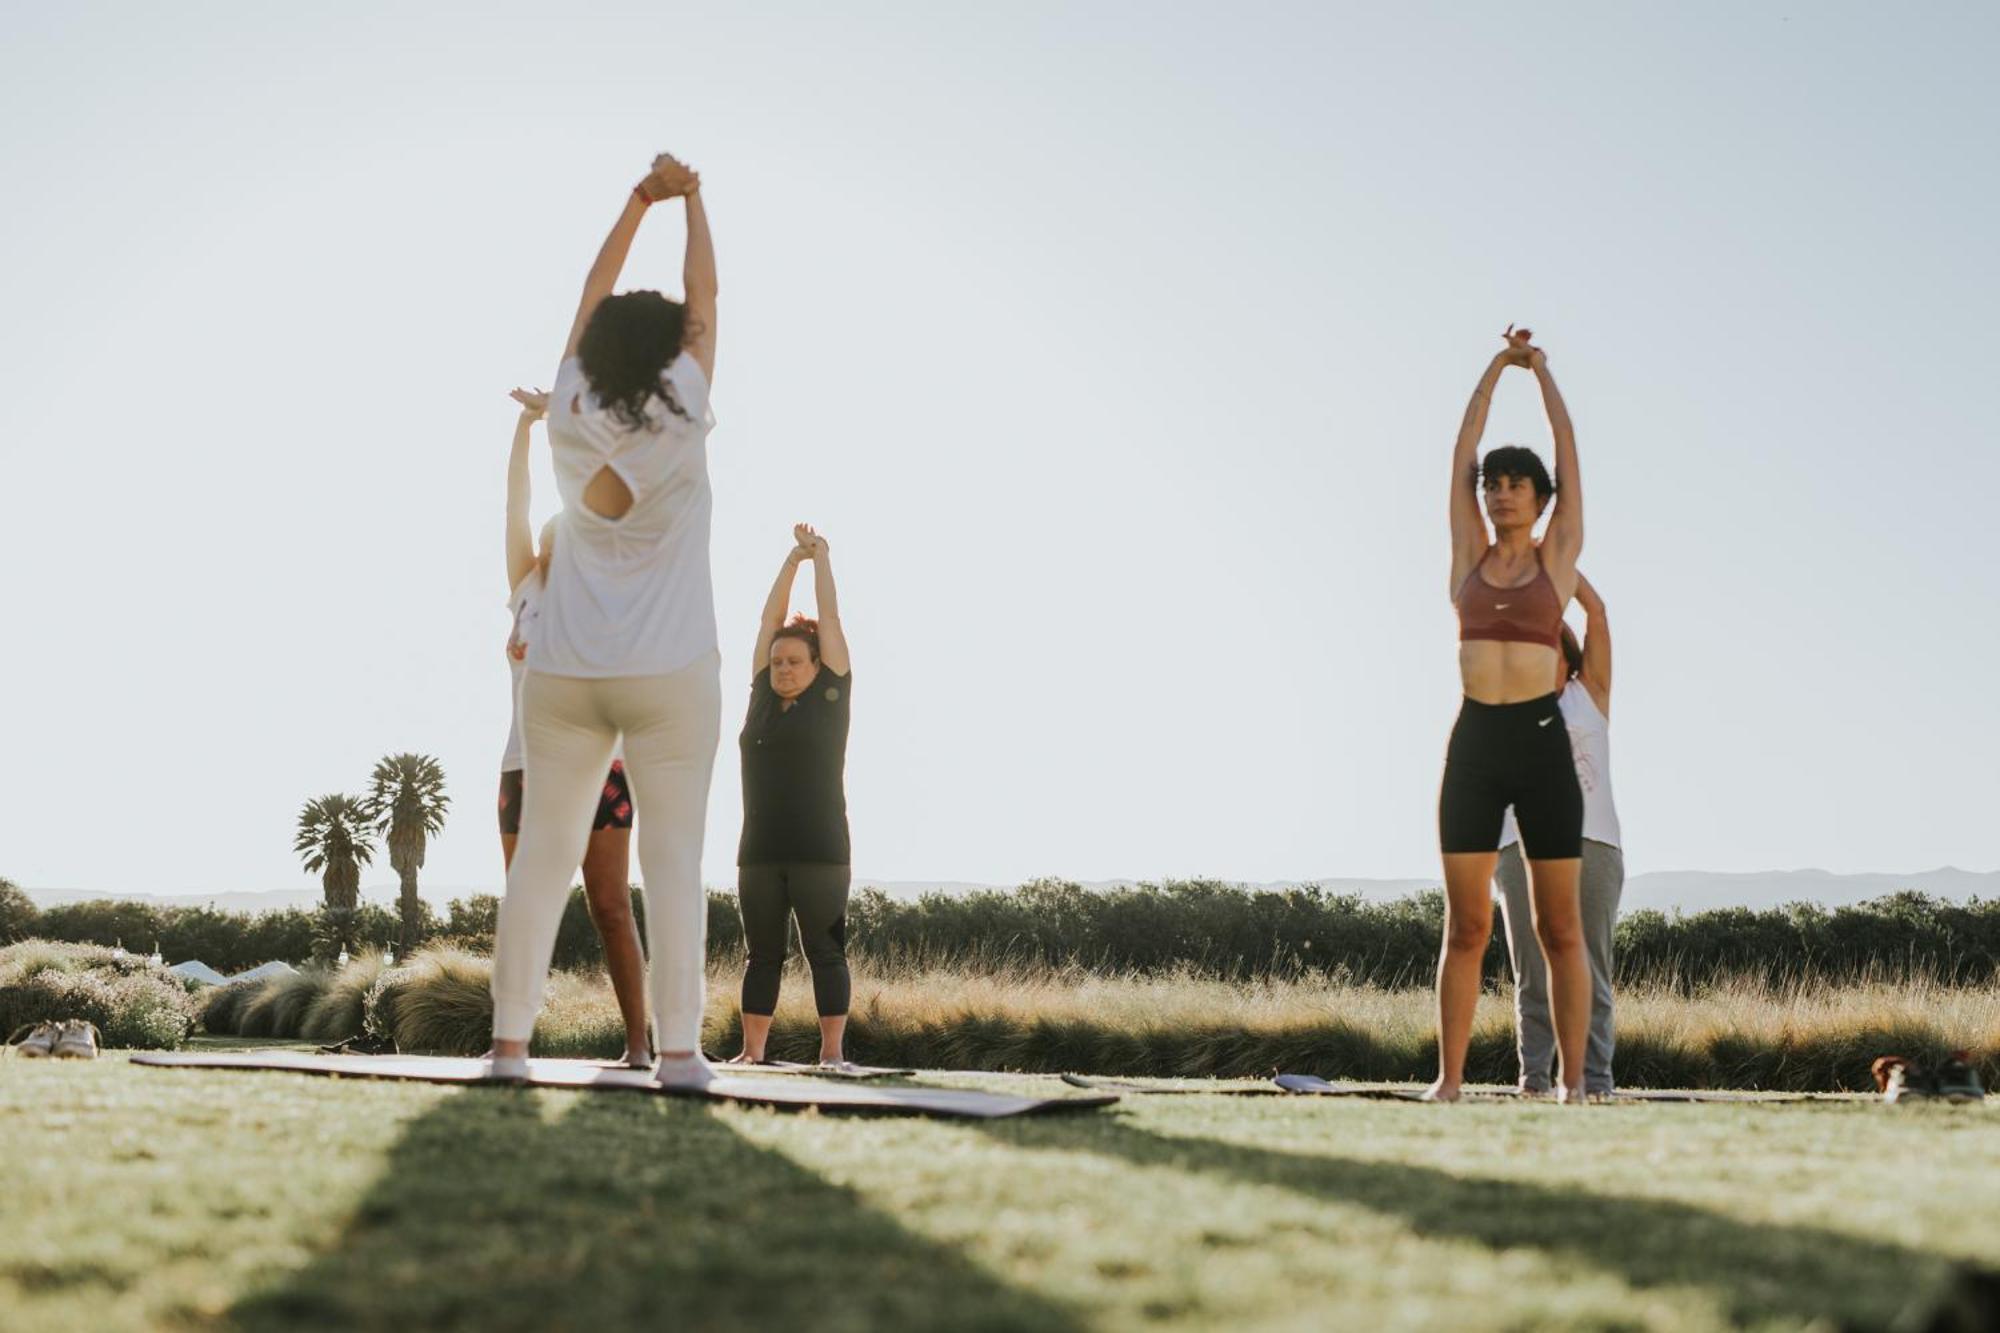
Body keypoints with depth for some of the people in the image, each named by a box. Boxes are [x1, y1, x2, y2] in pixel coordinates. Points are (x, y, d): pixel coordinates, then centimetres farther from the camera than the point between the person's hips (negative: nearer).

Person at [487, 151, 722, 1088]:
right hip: (669, 675, -4)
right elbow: (705, 297, 5)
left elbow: (593, 298, 14)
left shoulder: (571, 421, 3)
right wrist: (691, 200, 18)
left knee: (542, 856, 5)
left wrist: (639, 200, 22)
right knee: (673, 859, -4)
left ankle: (510, 1040, 4)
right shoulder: (680, 422, -6)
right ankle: (678, 1047, -8)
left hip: (564, 675, 4)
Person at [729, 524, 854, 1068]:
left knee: (826, 951, -1)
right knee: (762, 952, 6)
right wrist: (792, 560, 15)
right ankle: (752, 1053, 8)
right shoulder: (763, 698, 12)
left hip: (820, 850, -4)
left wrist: (821, 558, 12)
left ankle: (832, 1053, 0)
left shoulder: (829, 697, 2)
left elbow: (830, 617, 4)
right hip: (760, 850, 4)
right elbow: (769, 621, 13)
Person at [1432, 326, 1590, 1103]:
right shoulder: (1469, 555, 11)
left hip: (1542, 742, -2)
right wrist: (1497, 367, 19)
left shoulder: (1558, 557, 6)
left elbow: (1568, 452, 9)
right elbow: (1462, 453, 13)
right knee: (1466, 927, 1)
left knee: (1559, 930, 1)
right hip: (1474, 744, 2)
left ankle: (1573, 1079, 5)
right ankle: (1450, 1076, 4)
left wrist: (1542, 369, 19)